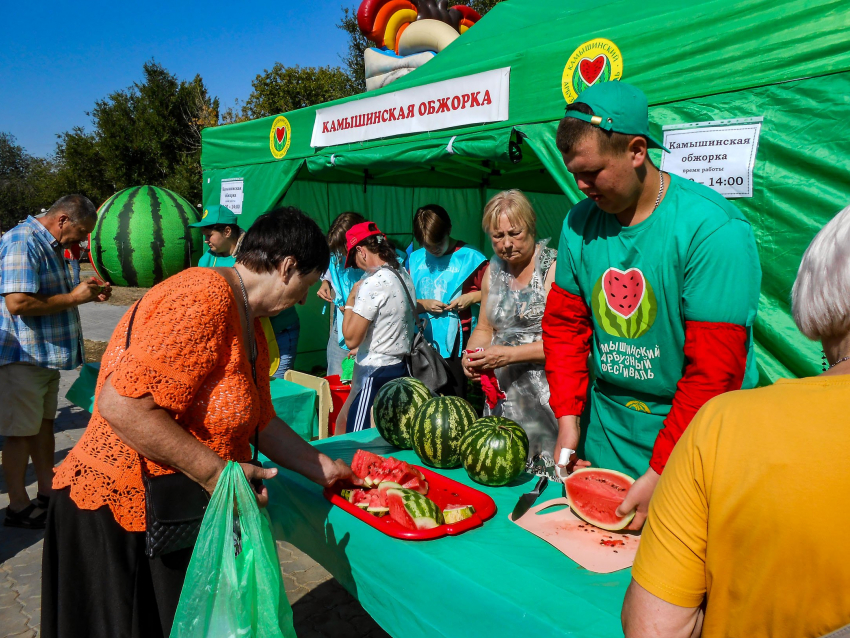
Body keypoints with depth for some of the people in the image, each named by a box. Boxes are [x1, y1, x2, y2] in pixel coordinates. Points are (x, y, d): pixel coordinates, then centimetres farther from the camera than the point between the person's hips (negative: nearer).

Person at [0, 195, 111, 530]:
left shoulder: (50, 245, 13)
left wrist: (87, 290, 7)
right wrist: (74, 297, -20)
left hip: (47, 353, 10)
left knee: (44, 424, 18)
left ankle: (48, 493, 30)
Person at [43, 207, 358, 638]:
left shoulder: (251, 327, 10)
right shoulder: (206, 299, -24)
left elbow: (261, 423, 15)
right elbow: (123, 406, -30)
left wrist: (325, 470, 14)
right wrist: (215, 471, -25)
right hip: (120, 518, -9)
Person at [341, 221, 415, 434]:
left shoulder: (373, 283, -17)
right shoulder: (403, 275, 8)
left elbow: (351, 339, -17)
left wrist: (350, 300, -5)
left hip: (377, 375, -9)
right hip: (401, 367, 9)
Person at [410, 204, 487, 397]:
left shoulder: (469, 257, -2)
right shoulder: (416, 259, 9)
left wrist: (472, 297, -13)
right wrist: (423, 304, -5)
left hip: (455, 340, -4)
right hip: (424, 340, 4)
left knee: (454, 398, 0)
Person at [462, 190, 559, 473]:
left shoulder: (554, 267, -9)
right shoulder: (493, 270, 13)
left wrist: (510, 354, -19)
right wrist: (471, 354, 1)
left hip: (546, 398, -6)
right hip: (502, 397, 6)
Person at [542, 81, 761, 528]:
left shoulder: (713, 230, -21)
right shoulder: (580, 222, -3)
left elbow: (713, 370, -22)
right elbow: (564, 324, 4)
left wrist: (660, 473, -21)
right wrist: (567, 416, -5)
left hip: (688, 435, -4)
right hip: (602, 427, 5)